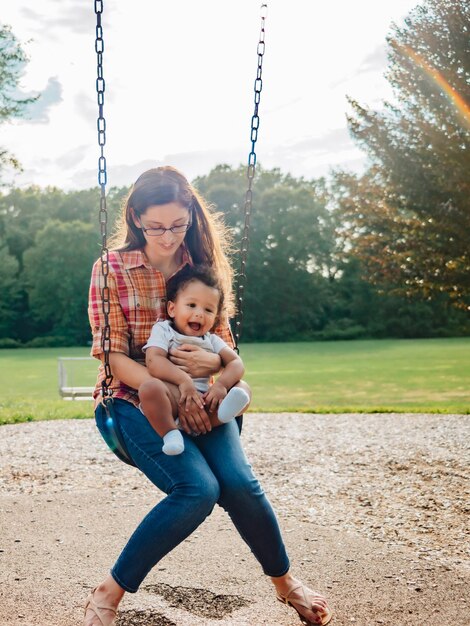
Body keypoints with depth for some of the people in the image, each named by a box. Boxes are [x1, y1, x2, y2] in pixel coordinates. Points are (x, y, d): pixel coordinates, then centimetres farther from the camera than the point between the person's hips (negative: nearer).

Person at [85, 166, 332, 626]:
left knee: (240, 483, -21)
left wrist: (212, 362, -15)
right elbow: (114, 356, -9)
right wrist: (172, 395, -23)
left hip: (197, 396, 3)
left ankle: (285, 582, 7)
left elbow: (224, 344, 10)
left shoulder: (203, 266, 8)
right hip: (134, 398, -3)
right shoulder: (111, 269, -3)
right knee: (198, 488, -28)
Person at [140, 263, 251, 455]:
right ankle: (170, 432, -31)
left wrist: (221, 384, -17)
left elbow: (236, 363, 5)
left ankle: (220, 414, -48)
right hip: (171, 399, -4)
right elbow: (153, 360, -12)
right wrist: (183, 380, -26)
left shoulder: (211, 340, 20)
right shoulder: (163, 330, 8)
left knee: (242, 389, -16)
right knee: (149, 387, -35)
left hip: (203, 399, 4)